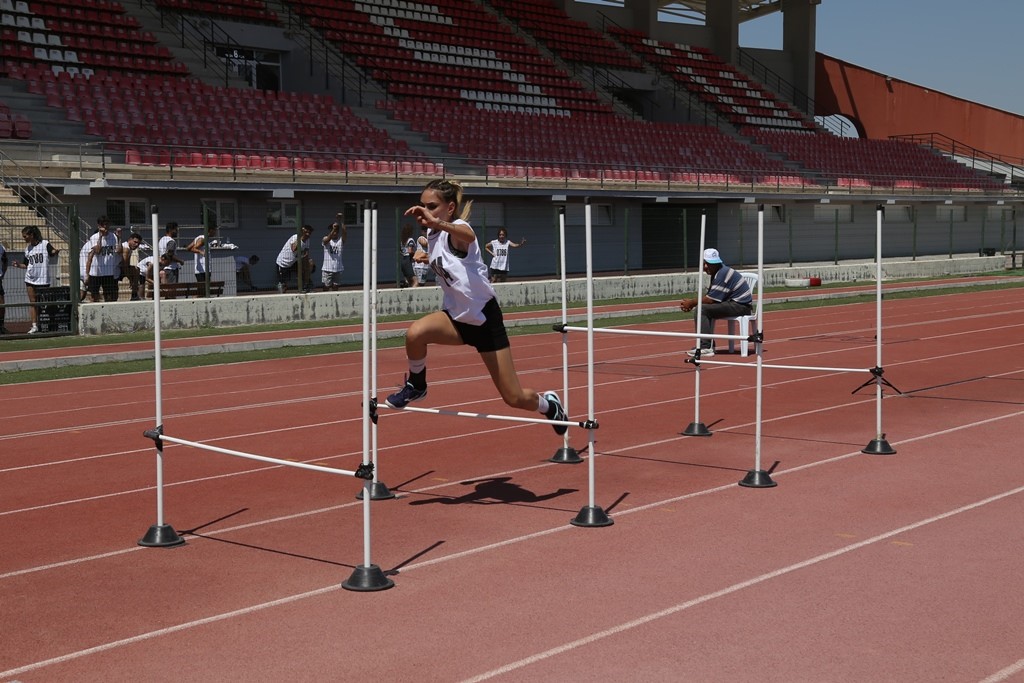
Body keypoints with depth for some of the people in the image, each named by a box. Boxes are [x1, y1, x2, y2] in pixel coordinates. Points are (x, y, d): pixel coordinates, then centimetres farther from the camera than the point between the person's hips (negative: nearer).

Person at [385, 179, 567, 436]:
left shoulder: (457, 228, -22)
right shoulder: (432, 235, 1)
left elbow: (467, 236, -52)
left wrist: (437, 223, -69)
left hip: (485, 317, -6)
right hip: (457, 316, 6)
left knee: (514, 398, 0)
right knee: (415, 334, -27)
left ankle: (548, 404, 34)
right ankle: (416, 386, 0)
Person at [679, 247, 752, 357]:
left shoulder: (722, 274, -18)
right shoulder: (716, 273, 14)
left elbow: (710, 299, -20)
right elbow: (709, 296, 14)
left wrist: (692, 303, -7)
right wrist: (692, 303, -1)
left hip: (741, 306, -10)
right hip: (734, 303, 10)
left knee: (701, 309, -18)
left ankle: (706, 347, -21)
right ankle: (709, 345, 14)